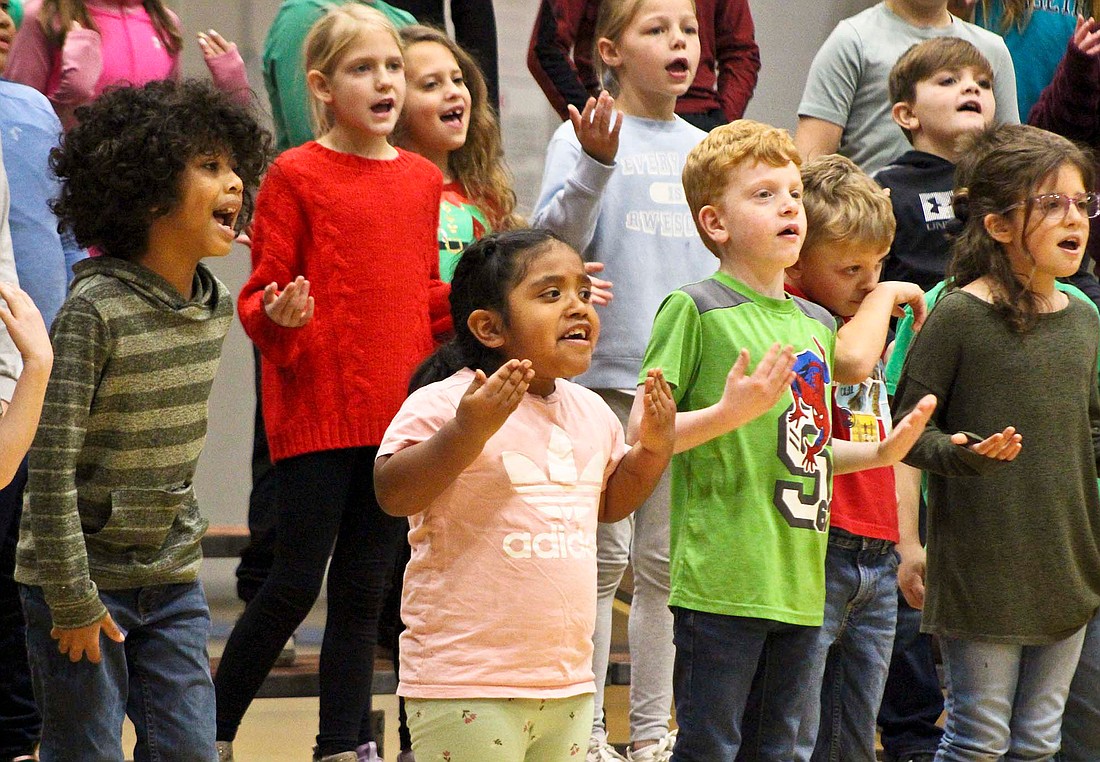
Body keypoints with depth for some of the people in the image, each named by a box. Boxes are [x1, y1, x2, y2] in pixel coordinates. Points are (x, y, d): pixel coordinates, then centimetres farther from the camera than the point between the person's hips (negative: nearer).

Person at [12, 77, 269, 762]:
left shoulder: (216, 307, 3)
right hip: (87, 577, -6)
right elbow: (52, 464, -20)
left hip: (172, 578, 6)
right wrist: (72, 597, -19)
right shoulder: (94, 310, -18)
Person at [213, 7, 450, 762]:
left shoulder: (424, 179, 11)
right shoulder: (295, 177, -6)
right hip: (315, 414, -5)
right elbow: (260, 300, -6)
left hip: (397, 415, 5)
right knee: (296, 585, -3)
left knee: (364, 591, 9)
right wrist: (278, 317, -28)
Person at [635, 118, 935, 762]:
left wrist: (880, 451, 12)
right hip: (721, 581, -7)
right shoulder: (694, 310, -6)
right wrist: (729, 412, -23)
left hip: (800, 582, 7)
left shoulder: (818, 325, 16)